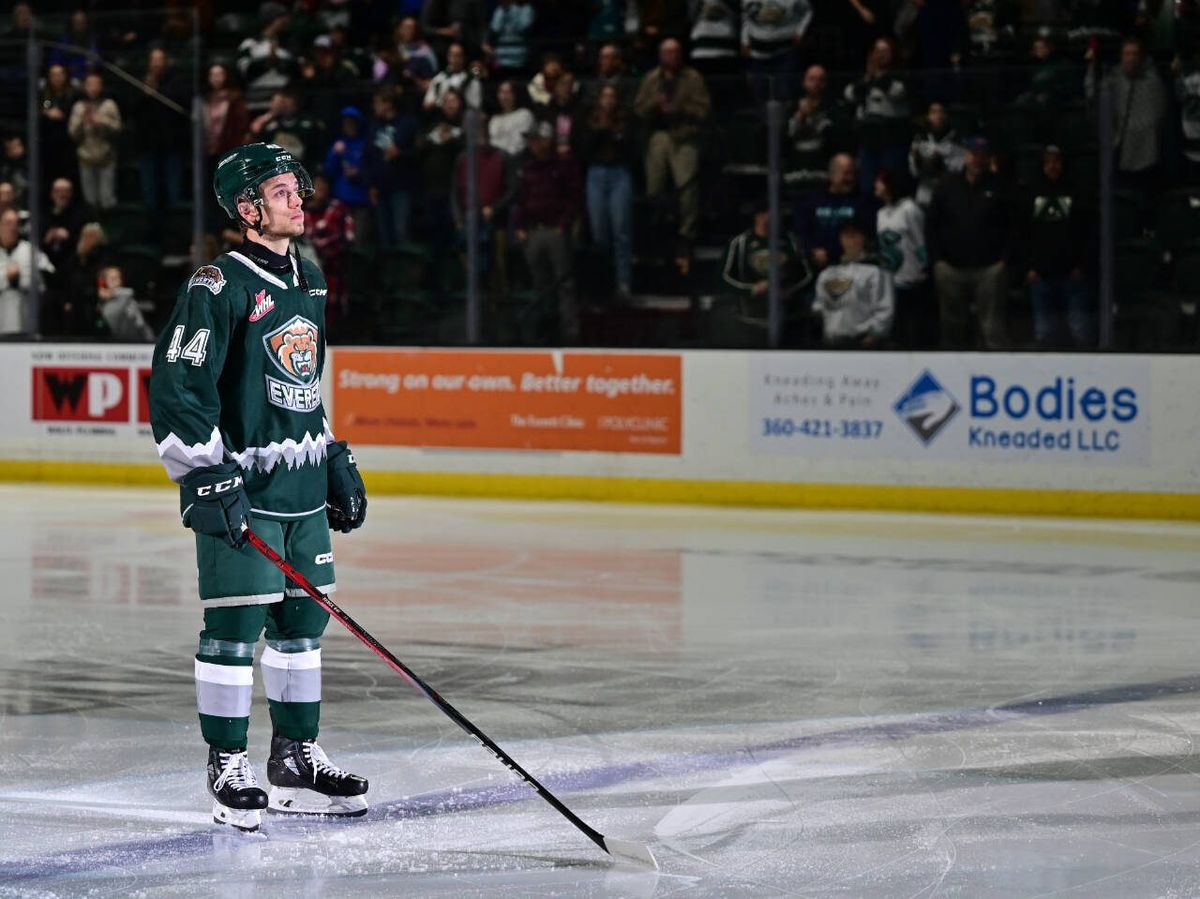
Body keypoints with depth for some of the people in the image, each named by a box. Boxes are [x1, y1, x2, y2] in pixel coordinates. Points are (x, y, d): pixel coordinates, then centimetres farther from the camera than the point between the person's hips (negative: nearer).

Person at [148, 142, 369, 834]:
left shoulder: (310, 281, 14)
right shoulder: (220, 286, -12)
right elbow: (176, 385, -16)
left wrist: (337, 460, 22)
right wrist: (205, 474, -21)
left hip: (304, 488, 8)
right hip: (240, 489, -8)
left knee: (304, 620, 12)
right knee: (236, 625, -6)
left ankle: (296, 759, 21)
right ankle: (229, 767, 4)